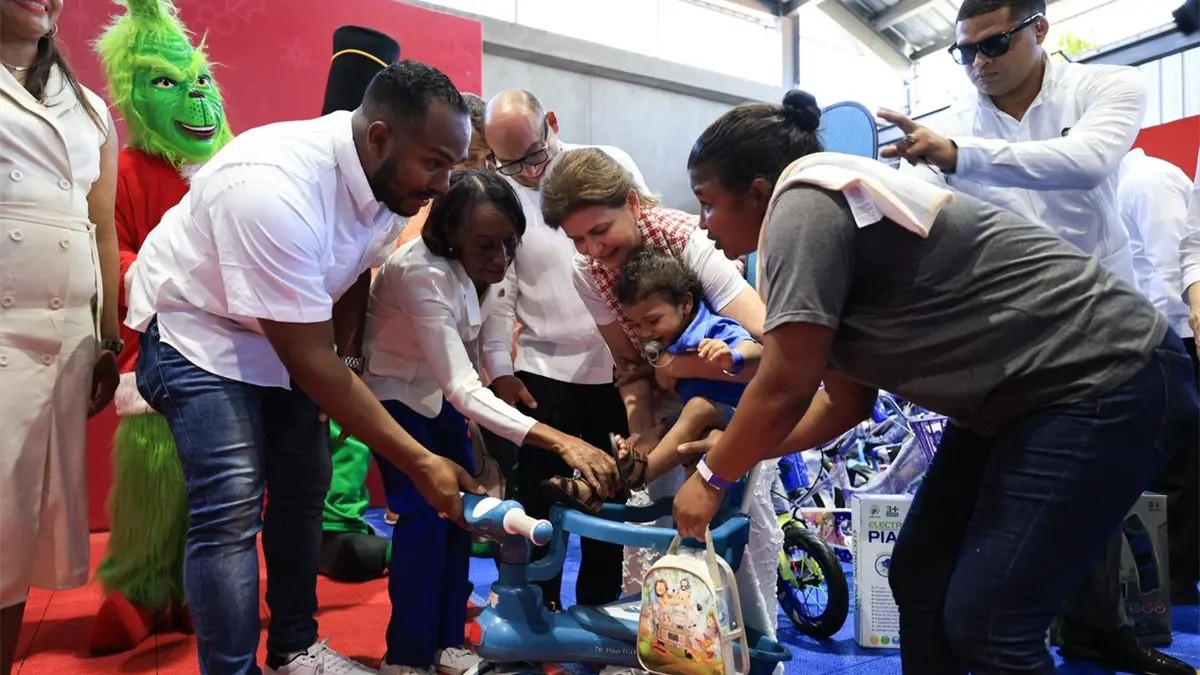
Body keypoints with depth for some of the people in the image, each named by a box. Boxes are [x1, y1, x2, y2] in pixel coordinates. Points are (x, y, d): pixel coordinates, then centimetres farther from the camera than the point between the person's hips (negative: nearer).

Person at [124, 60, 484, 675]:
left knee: (302, 489, 5)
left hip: (289, 332, 7)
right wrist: (420, 463, -30)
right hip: (198, 326, -6)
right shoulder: (273, 187, -36)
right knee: (232, 508, -16)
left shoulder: (390, 182, -13)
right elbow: (310, 364, -33)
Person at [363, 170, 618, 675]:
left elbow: (494, 333, -3)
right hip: (393, 389, -6)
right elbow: (463, 388, -45)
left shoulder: (491, 263, -17)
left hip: (439, 386, 6)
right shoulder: (421, 273, -38)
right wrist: (563, 442, -53)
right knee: (424, 513, -12)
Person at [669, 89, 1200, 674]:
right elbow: (846, 400, 11)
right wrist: (730, 452, 10)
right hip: (1019, 392, 10)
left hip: (1104, 381, -10)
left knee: (985, 624, -10)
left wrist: (712, 476, -5)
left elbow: (783, 391, -21)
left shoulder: (805, 205, -19)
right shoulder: (831, 214, 10)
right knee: (918, 580, 10)